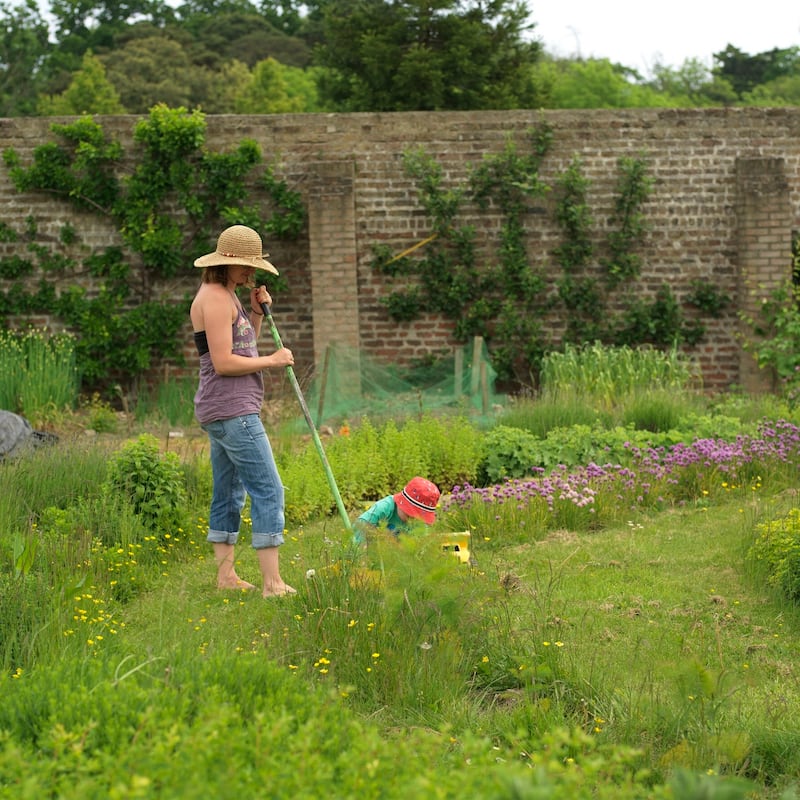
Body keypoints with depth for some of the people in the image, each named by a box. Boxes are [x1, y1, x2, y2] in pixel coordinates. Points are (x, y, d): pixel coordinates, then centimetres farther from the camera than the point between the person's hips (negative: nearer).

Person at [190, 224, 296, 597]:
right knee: (268, 490, -12)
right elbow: (223, 362, -20)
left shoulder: (226, 295, 17)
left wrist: (256, 313, 9)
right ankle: (272, 583, -13)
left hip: (225, 412, 11)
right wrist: (272, 361, -11)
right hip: (232, 411, -11)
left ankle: (226, 575, 18)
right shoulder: (215, 298, -14)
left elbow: (243, 348, 22)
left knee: (228, 493, 13)